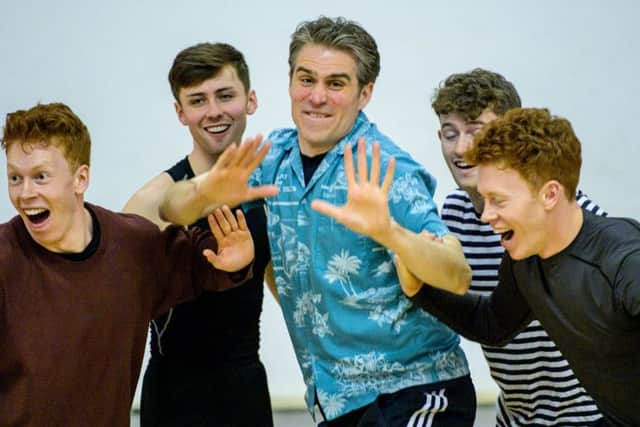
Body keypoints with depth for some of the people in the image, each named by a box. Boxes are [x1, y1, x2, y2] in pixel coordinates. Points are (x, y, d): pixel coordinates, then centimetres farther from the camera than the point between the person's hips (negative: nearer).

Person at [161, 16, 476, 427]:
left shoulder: (386, 170, -14)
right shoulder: (277, 155, 3)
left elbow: (459, 279, -22)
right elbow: (172, 209, 2)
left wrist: (387, 230, -40)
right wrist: (207, 190, -21)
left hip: (415, 392, -5)